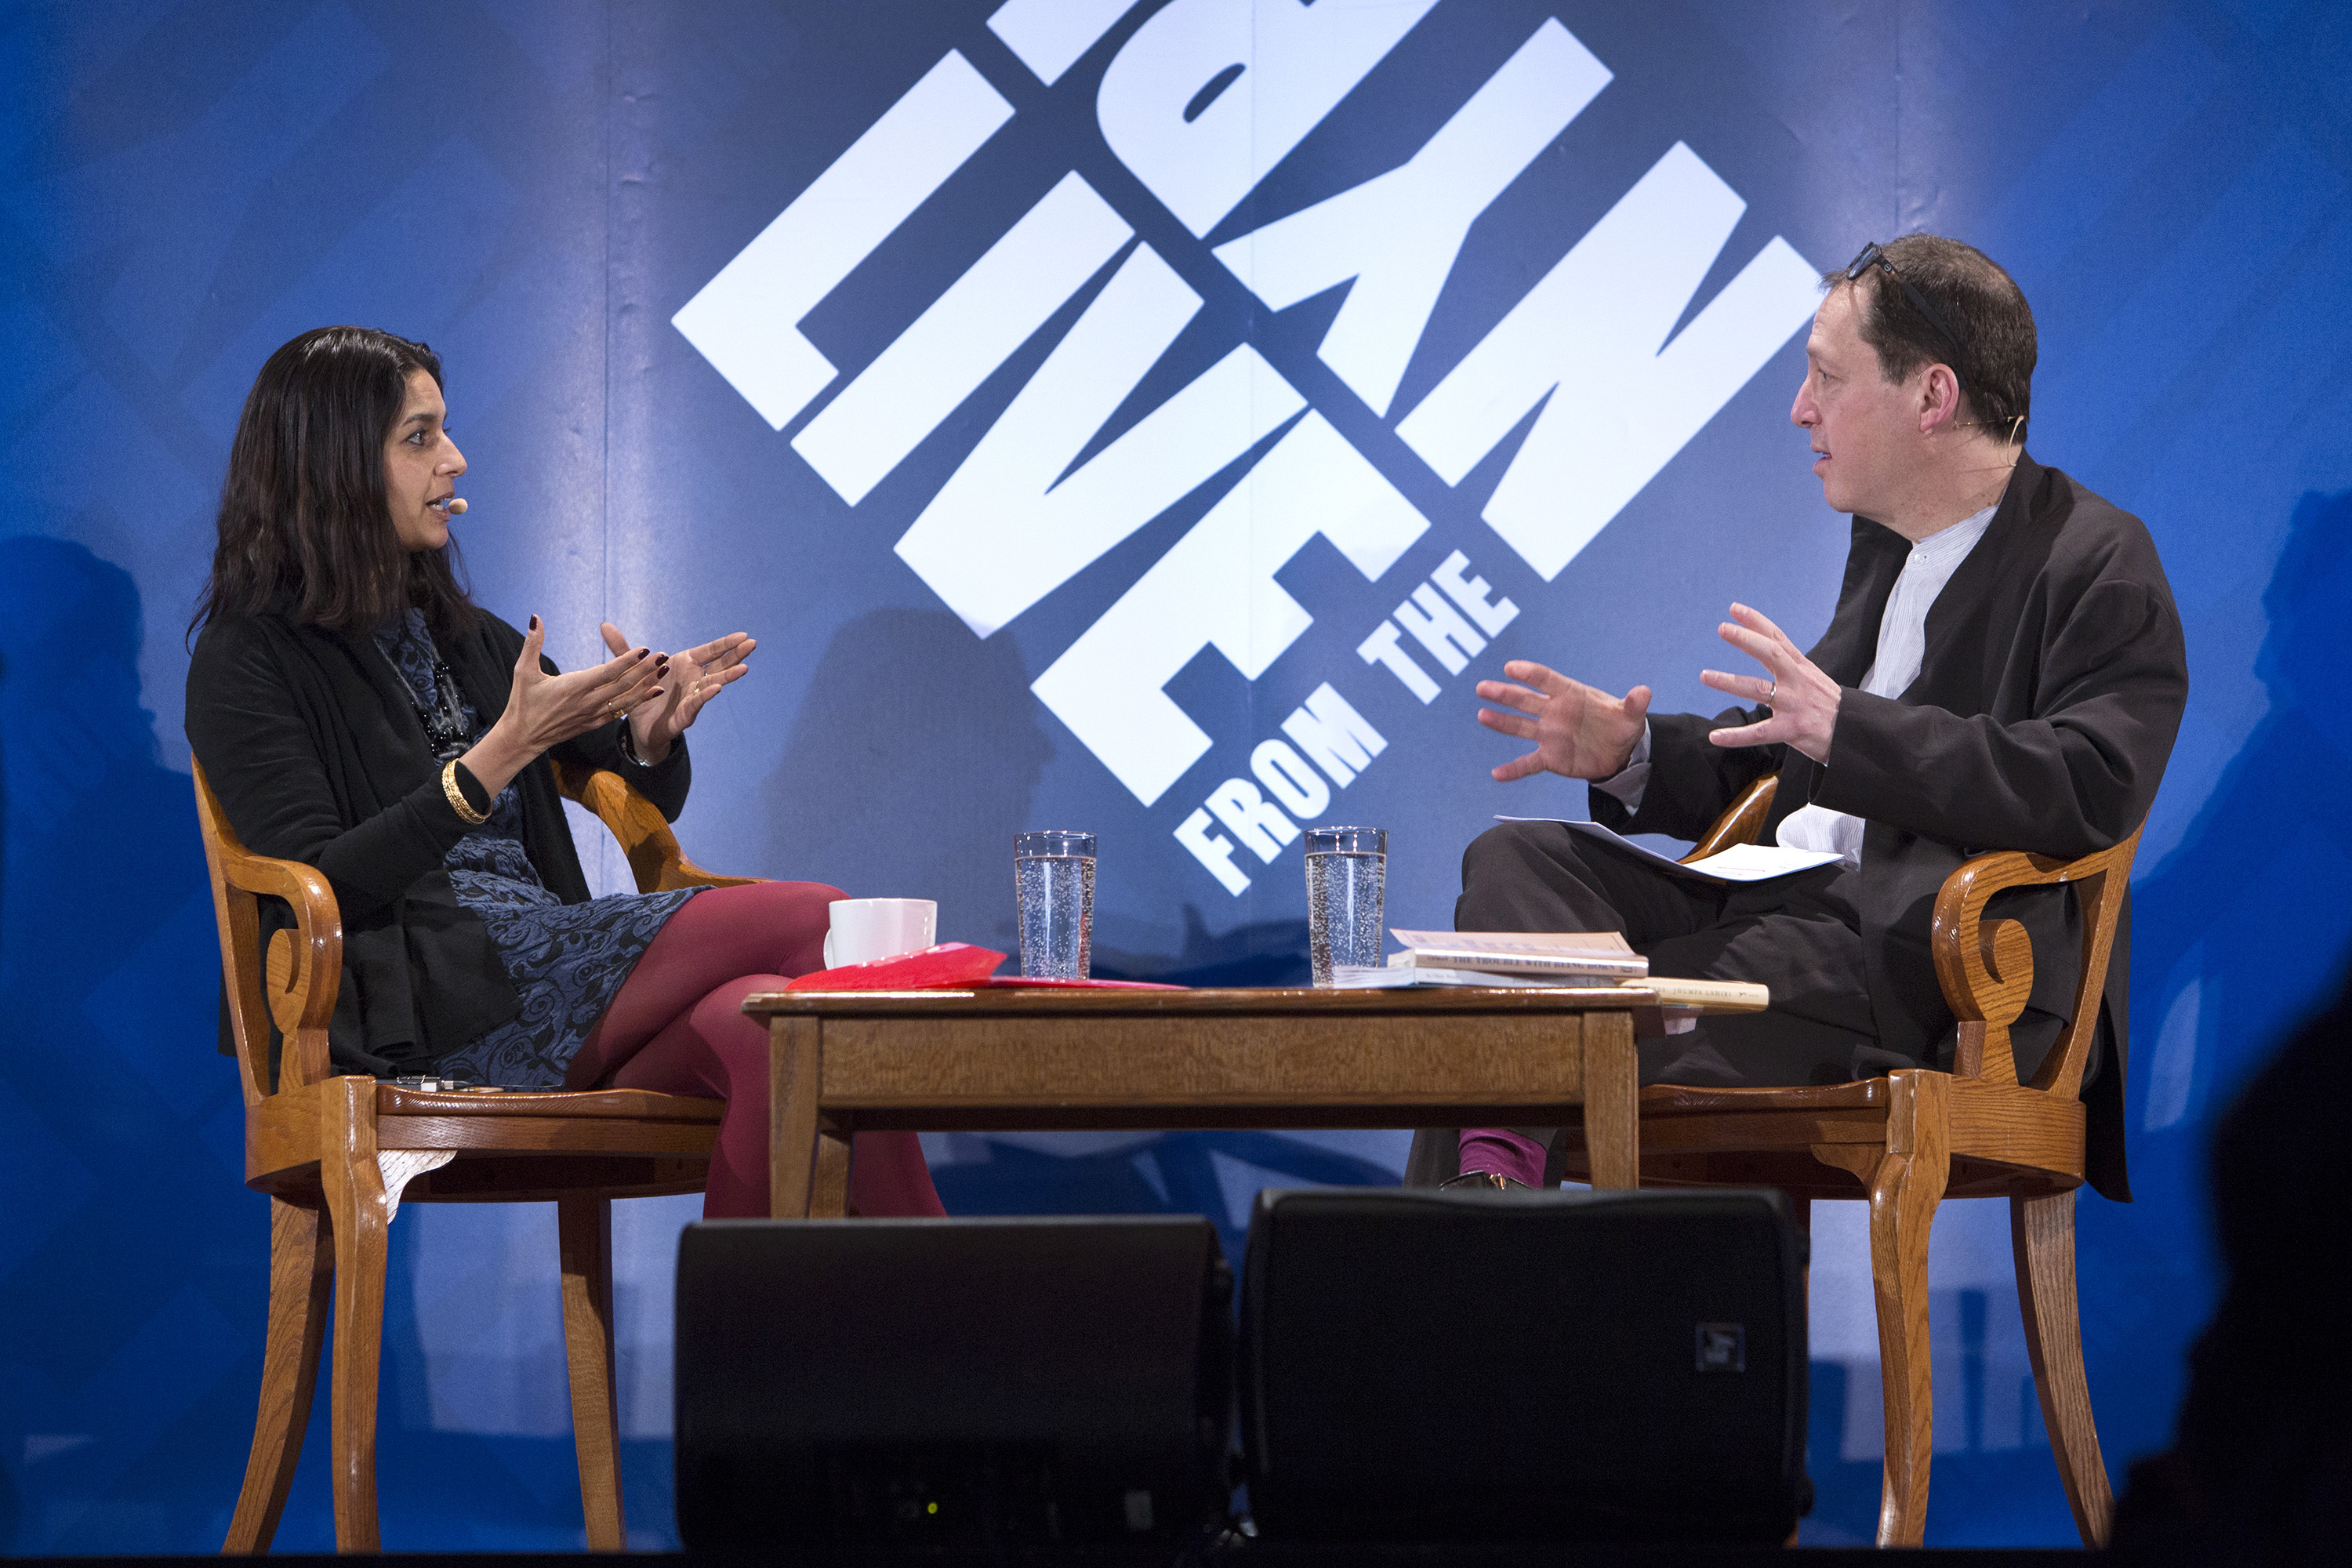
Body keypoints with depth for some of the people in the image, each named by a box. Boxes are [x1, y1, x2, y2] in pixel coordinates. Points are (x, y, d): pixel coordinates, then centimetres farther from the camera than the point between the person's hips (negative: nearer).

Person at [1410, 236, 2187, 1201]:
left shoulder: (2102, 563, -7)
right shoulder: (1889, 540, 21)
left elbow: (2092, 789, -24)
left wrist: (1846, 727, -30)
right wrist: (1630, 755, 11)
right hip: (1790, 904, 9)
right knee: (1514, 862, -8)